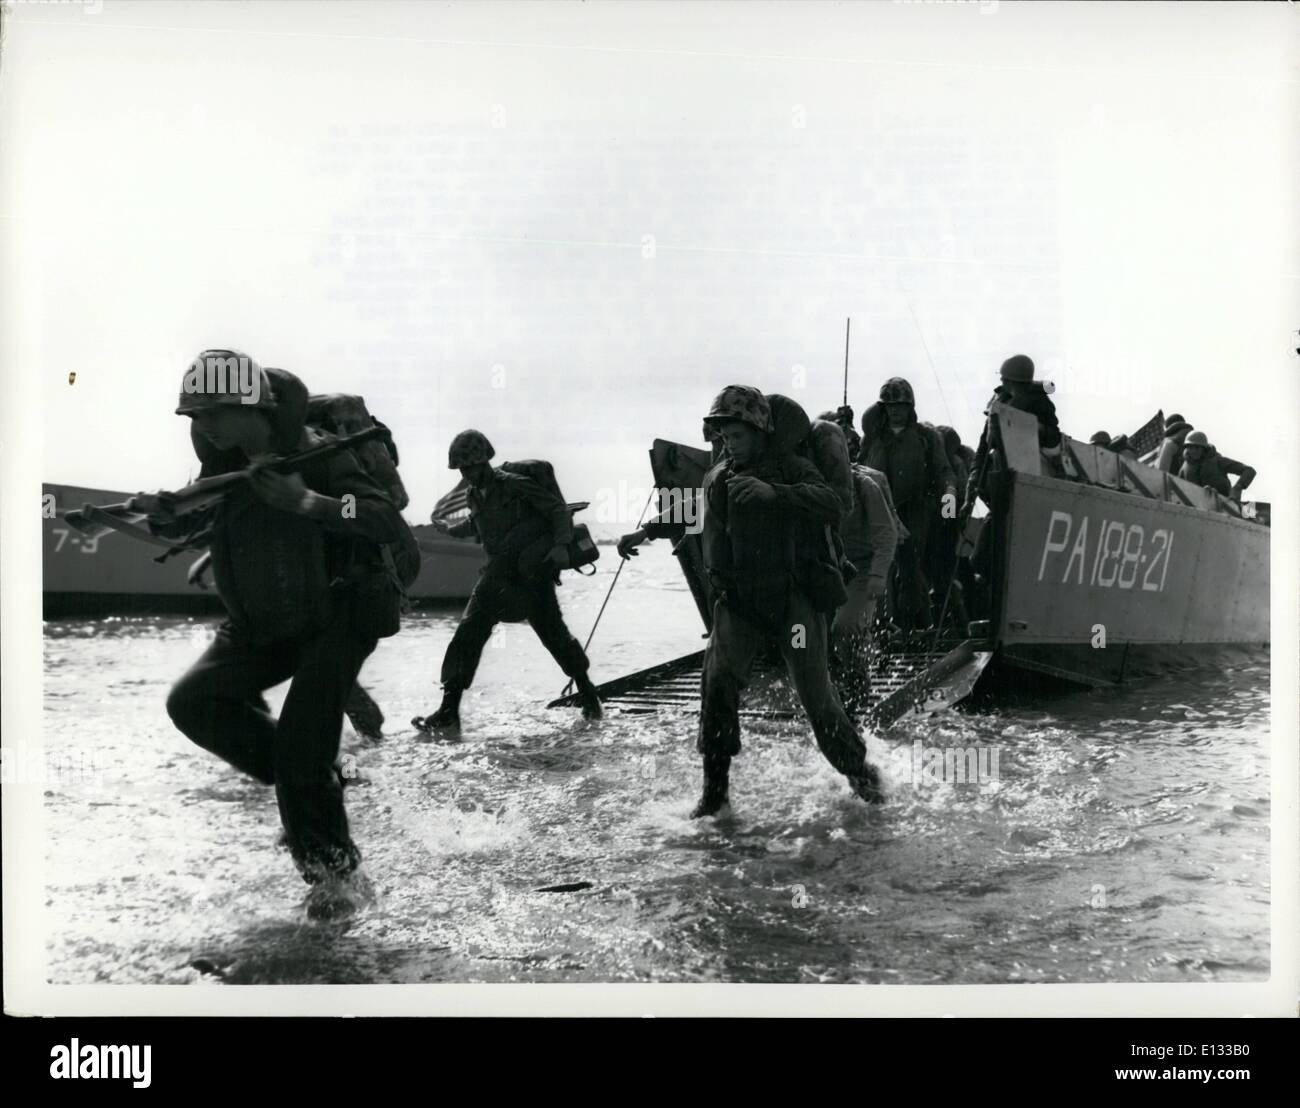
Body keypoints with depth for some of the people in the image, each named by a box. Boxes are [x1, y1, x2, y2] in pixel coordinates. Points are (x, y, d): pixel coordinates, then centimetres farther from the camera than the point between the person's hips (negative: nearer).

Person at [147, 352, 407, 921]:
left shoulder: (315, 452, -21)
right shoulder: (224, 461, 0)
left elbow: (388, 521, -30)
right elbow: (190, 522, 15)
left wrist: (306, 501, -41)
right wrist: (162, 512, -9)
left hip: (334, 620, -7)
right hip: (258, 625, 7)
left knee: (300, 752, -15)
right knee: (192, 701, -8)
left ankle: (338, 875, 4)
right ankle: (310, 781, 6)